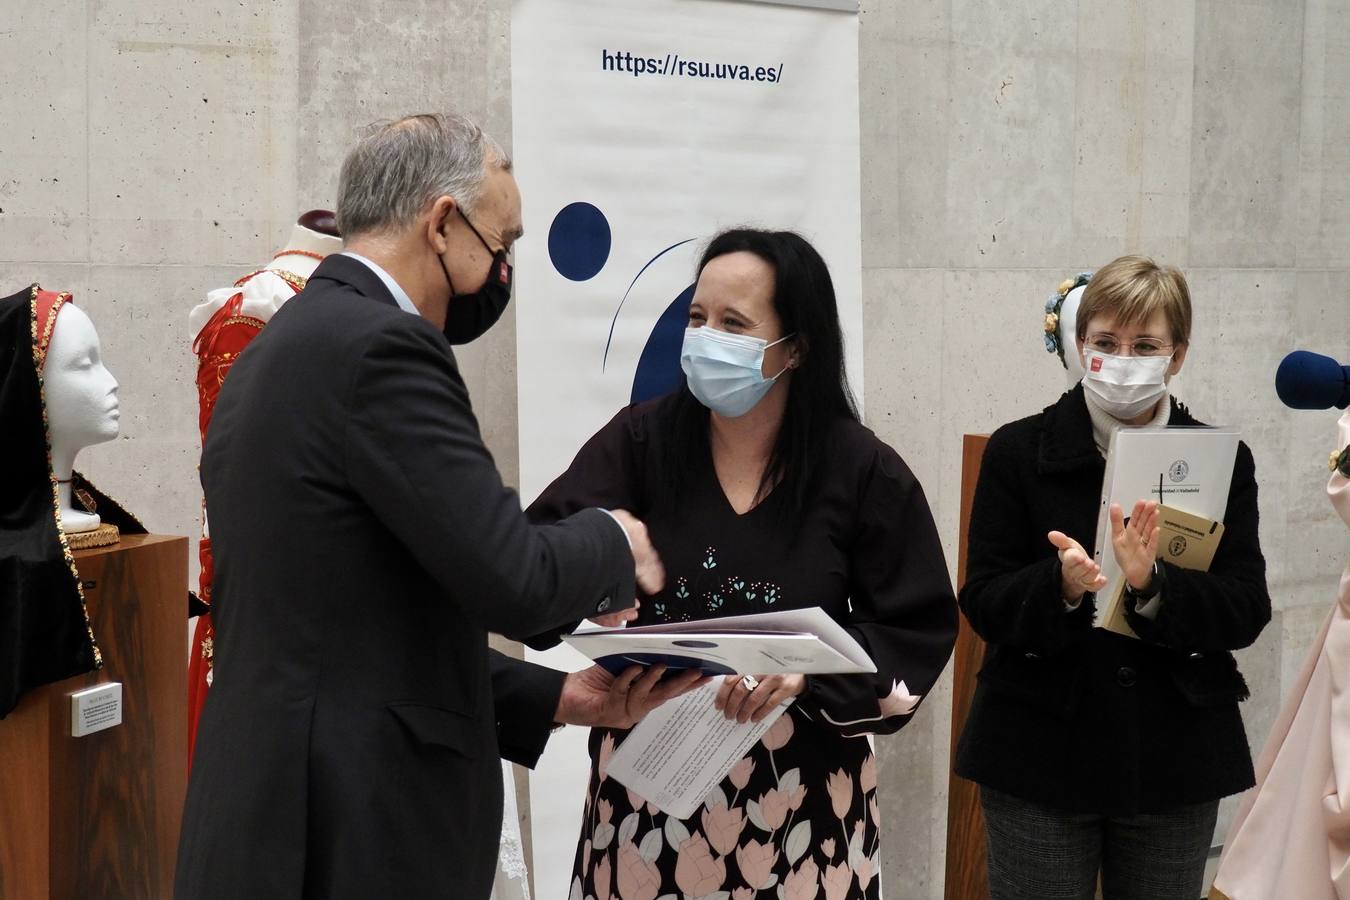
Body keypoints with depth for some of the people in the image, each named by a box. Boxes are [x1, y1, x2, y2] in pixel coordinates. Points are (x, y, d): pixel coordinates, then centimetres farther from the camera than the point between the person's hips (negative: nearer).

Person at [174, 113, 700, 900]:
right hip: (357, 835, -9)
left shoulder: (281, 350, 13)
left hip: (284, 816, 9)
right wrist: (613, 542, 0)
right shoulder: (376, 345, -16)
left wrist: (552, 698, 13)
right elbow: (515, 583, -21)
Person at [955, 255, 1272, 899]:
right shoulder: (1018, 451, -2)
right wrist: (1061, 585, -25)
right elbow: (983, 604, -6)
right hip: (1039, 755, -1)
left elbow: (1247, 612, -6)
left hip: (1175, 758, 2)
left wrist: (1150, 585, -23)